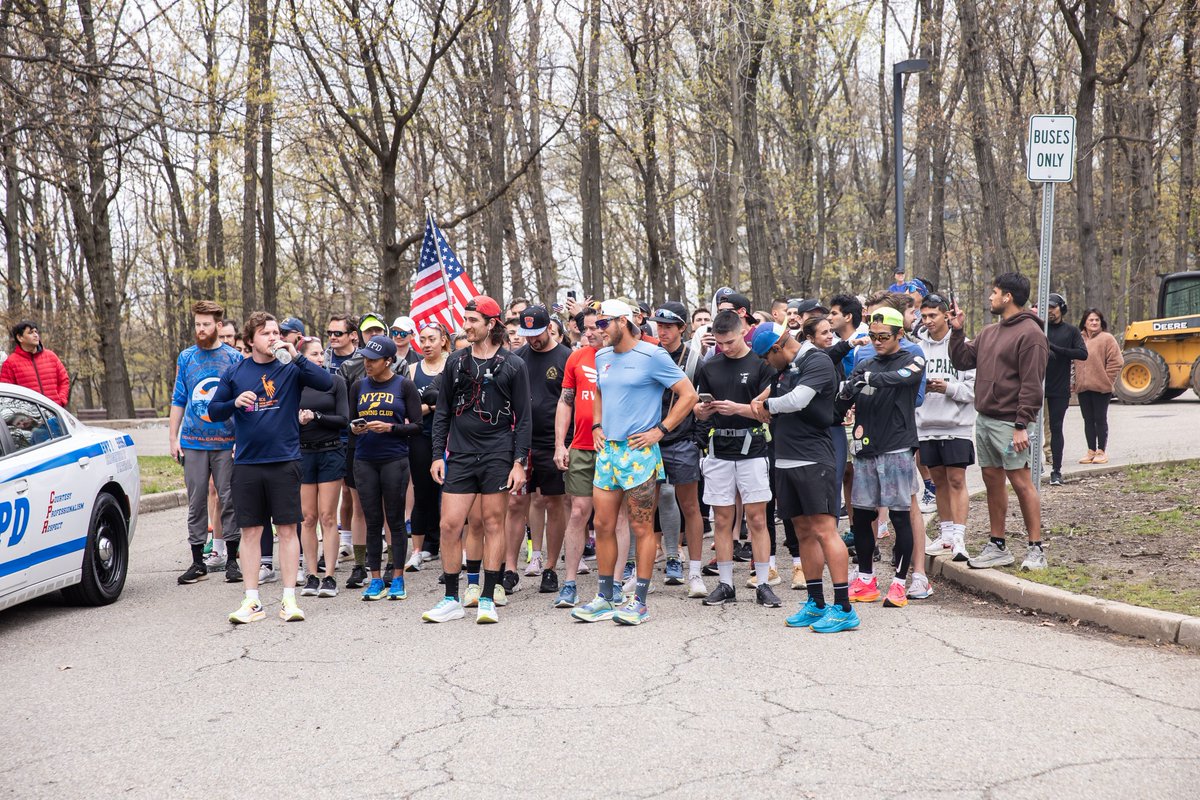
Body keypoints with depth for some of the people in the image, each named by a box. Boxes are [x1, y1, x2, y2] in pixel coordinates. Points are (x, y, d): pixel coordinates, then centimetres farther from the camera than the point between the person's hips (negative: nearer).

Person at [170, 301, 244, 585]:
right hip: (193, 442, 2)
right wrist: (173, 438, 6)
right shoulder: (186, 358, 9)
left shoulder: (234, 358, 2)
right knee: (196, 502, 5)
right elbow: (178, 400, 12)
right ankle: (198, 562, 12)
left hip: (226, 443, -2)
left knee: (229, 500, 1)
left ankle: (232, 560, 10)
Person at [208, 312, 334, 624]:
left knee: (287, 529, 1)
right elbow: (214, 411, 9)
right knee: (250, 531, 6)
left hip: (284, 461, -2)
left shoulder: (291, 369, 1)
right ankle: (252, 601, 13)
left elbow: (326, 383, -14)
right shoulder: (235, 372, 6)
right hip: (247, 464, 2)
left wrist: (295, 356, -21)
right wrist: (235, 402, -10)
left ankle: (289, 599, 9)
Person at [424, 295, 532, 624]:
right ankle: (451, 600, 9)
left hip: (498, 455, -3)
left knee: (494, 524, 2)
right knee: (449, 525, -2)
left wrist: (519, 463, -7)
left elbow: (523, 418, 0)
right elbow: (442, 411, 13)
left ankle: (487, 600, 10)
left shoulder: (512, 365, 0)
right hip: (460, 456, 3)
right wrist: (439, 454, 6)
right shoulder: (456, 361, 9)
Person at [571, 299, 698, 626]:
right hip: (606, 451, 7)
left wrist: (660, 430, -11)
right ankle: (604, 599, 15)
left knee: (642, 528, -1)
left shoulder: (652, 356, -8)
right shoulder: (602, 357, 13)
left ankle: (639, 602, 5)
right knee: (603, 525, 7)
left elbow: (688, 395, -9)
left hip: (638, 452, -7)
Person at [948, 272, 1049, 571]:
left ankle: (1036, 549, 2)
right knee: (992, 480, 12)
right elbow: (962, 361, 17)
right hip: (984, 419, 8)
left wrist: (1022, 425, -21)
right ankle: (997, 546, 19)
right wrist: (957, 331, 6)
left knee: (1021, 482, -4)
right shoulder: (989, 332, 16)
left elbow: (1032, 384, -17)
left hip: (1009, 423, -8)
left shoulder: (1030, 333, -12)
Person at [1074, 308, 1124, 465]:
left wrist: (1107, 379, -10)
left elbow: (1117, 362, -8)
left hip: (1101, 387, -5)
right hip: (1083, 387, 5)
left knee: (1100, 419, 1)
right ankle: (1091, 451, 16)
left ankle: (1102, 451, 8)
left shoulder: (1107, 338, -4)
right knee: (1088, 420, 9)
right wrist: (1077, 381, 9)